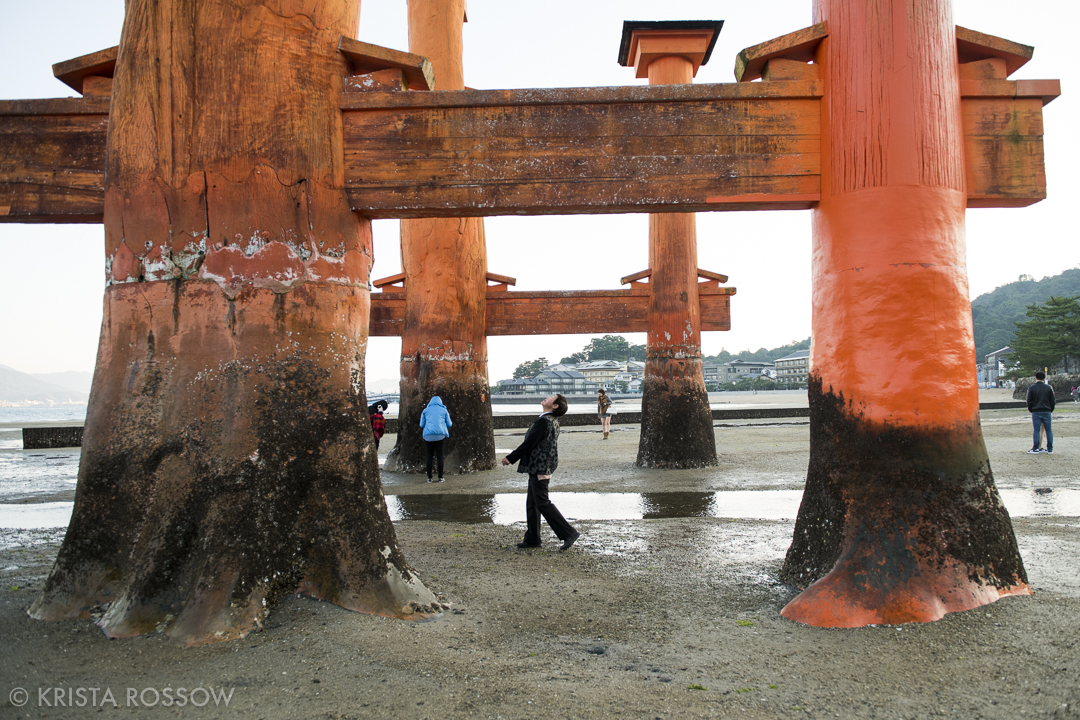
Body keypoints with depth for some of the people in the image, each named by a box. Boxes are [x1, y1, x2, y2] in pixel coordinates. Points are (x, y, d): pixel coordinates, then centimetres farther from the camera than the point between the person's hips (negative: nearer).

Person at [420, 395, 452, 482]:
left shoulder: (425, 410, 13)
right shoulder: (444, 410, 11)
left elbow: (422, 425, 13)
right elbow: (449, 424, 13)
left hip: (428, 435, 1)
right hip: (440, 434, -1)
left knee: (429, 457, 5)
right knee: (440, 456, 3)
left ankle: (429, 478, 4)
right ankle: (440, 477, 2)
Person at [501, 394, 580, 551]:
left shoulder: (544, 421, -20)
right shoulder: (552, 421, 10)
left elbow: (529, 443, -19)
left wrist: (511, 458, -10)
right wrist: (515, 456, 19)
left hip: (540, 468, -10)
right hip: (538, 467, 10)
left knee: (542, 503, -5)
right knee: (532, 503, 15)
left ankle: (569, 533, -3)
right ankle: (532, 539, 22)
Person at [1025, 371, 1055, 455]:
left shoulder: (1031, 388, -3)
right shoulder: (1048, 388, 3)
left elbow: (1029, 401, -1)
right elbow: (1052, 400, 7)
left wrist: (1030, 410, 13)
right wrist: (1051, 410, 18)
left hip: (1036, 412, -2)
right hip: (1047, 411, 2)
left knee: (1036, 430, 0)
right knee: (1048, 430, 7)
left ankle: (1035, 449, 1)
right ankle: (1050, 449, 10)